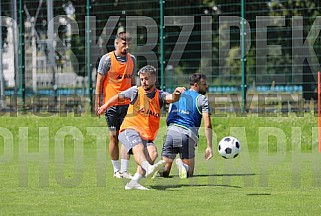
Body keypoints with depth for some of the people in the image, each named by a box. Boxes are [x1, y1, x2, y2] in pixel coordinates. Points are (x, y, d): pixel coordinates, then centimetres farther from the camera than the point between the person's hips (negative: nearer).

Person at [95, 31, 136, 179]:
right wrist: (97, 103, -6)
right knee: (114, 136, 1)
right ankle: (116, 170, 10)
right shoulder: (107, 59, -4)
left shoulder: (132, 59, 9)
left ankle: (124, 170, -5)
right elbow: (99, 81, -2)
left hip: (127, 104, 3)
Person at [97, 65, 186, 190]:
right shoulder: (135, 92, 5)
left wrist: (176, 94, -36)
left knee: (152, 152, -26)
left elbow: (171, 98, -14)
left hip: (147, 137, 3)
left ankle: (134, 182, -29)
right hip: (130, 130, -3)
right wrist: (105, 106, 24)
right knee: (138, 148, -33)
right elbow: (119, 97, 22)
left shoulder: (159, 96, 7)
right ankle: (149, 169, -64)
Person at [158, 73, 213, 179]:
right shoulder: (201, 99, 7)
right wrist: (209, 146, -3)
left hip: (171, 132, 4)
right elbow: (207, 125, -2)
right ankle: (182, 166, -27)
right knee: (189, 173, 6)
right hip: (187, 134, -4)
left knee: (165, 172, 9)